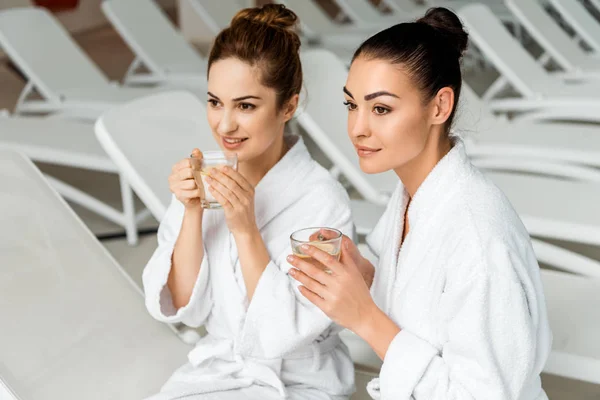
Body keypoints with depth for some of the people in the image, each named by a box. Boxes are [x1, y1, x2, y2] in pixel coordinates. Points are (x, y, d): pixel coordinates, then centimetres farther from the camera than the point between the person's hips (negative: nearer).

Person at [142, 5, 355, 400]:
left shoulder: (323, 201, -20)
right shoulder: (206, 180, -5)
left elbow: (286, 333, -18)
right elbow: (183, 307, -5)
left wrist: (245, 230, -26)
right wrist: (192, 214, -17)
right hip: (216, 368, 4)